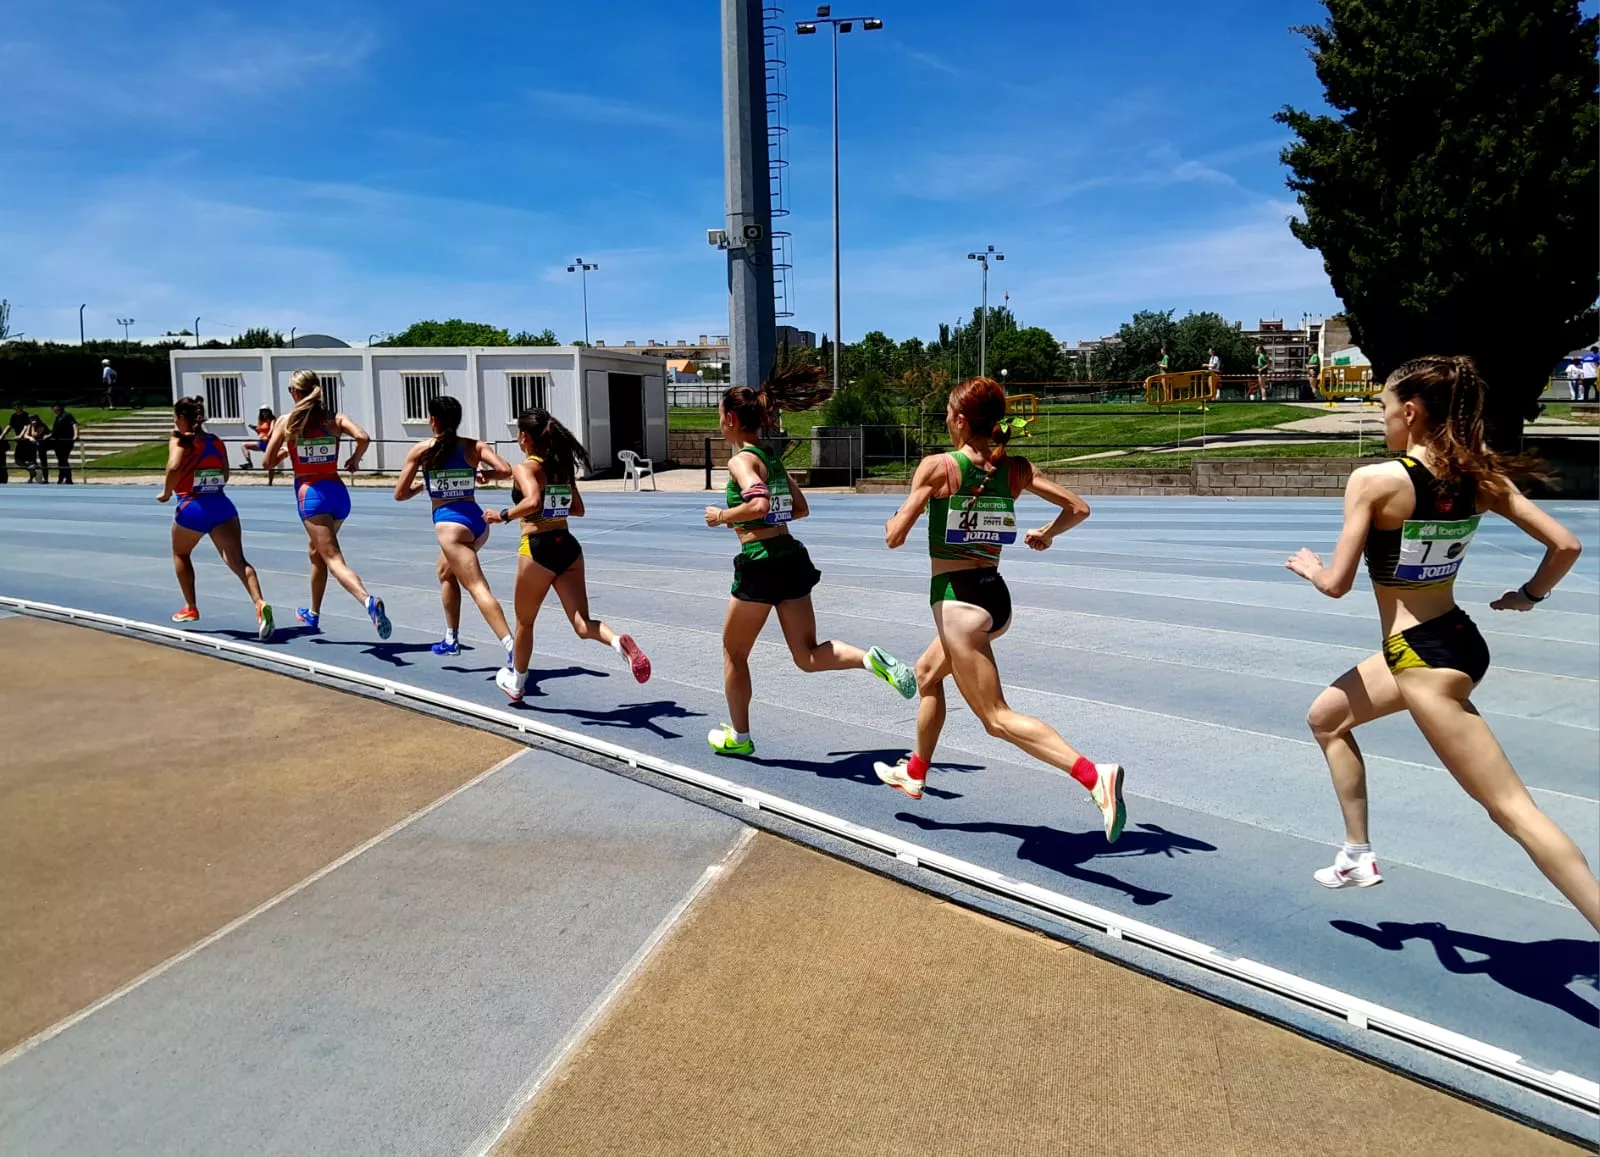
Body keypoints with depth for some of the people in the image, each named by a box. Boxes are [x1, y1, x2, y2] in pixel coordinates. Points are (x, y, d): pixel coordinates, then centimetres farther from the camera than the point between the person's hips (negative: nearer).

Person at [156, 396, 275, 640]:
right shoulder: (217, 442, 13)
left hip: (192, 508, -3)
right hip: (222, 505, 3)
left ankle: (190, 608, 34)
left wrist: (166, 492, -6)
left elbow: (174, 467, -21)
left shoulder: (180, 441, -3)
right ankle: (259, 603, -34)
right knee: (237, 561, -10)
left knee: (180, 554, 26)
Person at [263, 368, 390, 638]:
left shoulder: (286, 422, 0)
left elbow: (267, 462, 2)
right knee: (317, 553, 25)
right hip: (338, 491, 5)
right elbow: (363, 438, -14)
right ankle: (313, 614, 38)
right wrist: (354, 460, 4)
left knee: (333, 559, -13)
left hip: (310, 493, -5)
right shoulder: (336, 418, 3)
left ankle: (368, 601, -40)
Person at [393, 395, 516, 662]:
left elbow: (400, 494, 5)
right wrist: (483, 474, 13)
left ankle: (513, 650, -28)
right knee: (446, 572, 29)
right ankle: (451, 640, 33)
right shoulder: (474, 446, 7)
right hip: (477, 521, 6)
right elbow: (505, 470, -7)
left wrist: (419, 487, 26)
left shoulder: (422, 450, 2)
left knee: (479, 589, -14)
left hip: (450, 523, -5)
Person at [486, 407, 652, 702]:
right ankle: (620, 642, -31)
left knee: (524, 622, 17)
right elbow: (578, 509, 18)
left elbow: (532, 503, -28)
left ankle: (516, 683, 36)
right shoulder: (562, 466, 11)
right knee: (582, 624, 0)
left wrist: (502, 515, -14)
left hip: (538, 549, -5)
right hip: (568, 546, 5)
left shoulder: (525, 468, -9)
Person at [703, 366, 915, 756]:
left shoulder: (741, 460, -10)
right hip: (792, 558, 8)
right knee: (809, 656, 7)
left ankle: (738, 736, 25)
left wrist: (723, 515, -11)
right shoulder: (772, 457, 14)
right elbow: (800, 508, 20)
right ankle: (872, 659, -20)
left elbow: (759, 505, -28)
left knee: (734, 652, 13)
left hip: (761, 564, -7)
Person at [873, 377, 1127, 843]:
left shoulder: (937, 466, -12)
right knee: (927, 673, 29)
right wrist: (1046, 534, 21)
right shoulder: (1015, 469, 3)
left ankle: (1094, 775, -23)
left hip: (958, 600, -8)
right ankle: (914, 774, 44)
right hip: (996, 596, 8)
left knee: (998, 719, -6)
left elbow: (896, 537, -15)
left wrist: (892, 522, 9)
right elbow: (1078, 508, 2)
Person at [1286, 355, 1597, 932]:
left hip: (1423, 658, -9)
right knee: (1326, 718, 26)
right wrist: (1528, 596, 14)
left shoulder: (1375, 480, -19)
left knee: (1512, 809, -4)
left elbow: (1337, 583, -16)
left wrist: (1308, 566, 6)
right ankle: (1359, 856, 33)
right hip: (1454, 638, 9)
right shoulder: (1481, 476, -1)